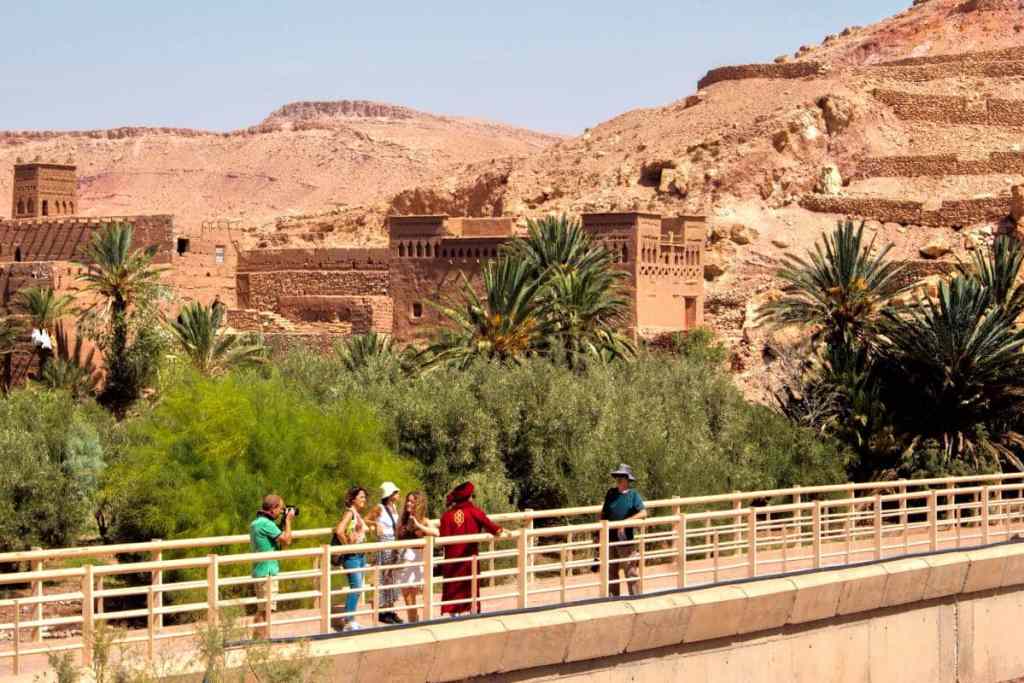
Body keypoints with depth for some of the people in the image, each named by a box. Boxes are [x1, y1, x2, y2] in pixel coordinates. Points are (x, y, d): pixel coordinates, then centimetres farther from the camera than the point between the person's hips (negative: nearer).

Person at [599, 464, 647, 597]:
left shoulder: (633, 495, -6)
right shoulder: (611, 493, 5)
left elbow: (643, 513, -16)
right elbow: (603, 514, 14)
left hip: (626, 540, -4)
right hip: (610, 539, 4)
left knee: (631, 571, -1)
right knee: (611, 572, 12)